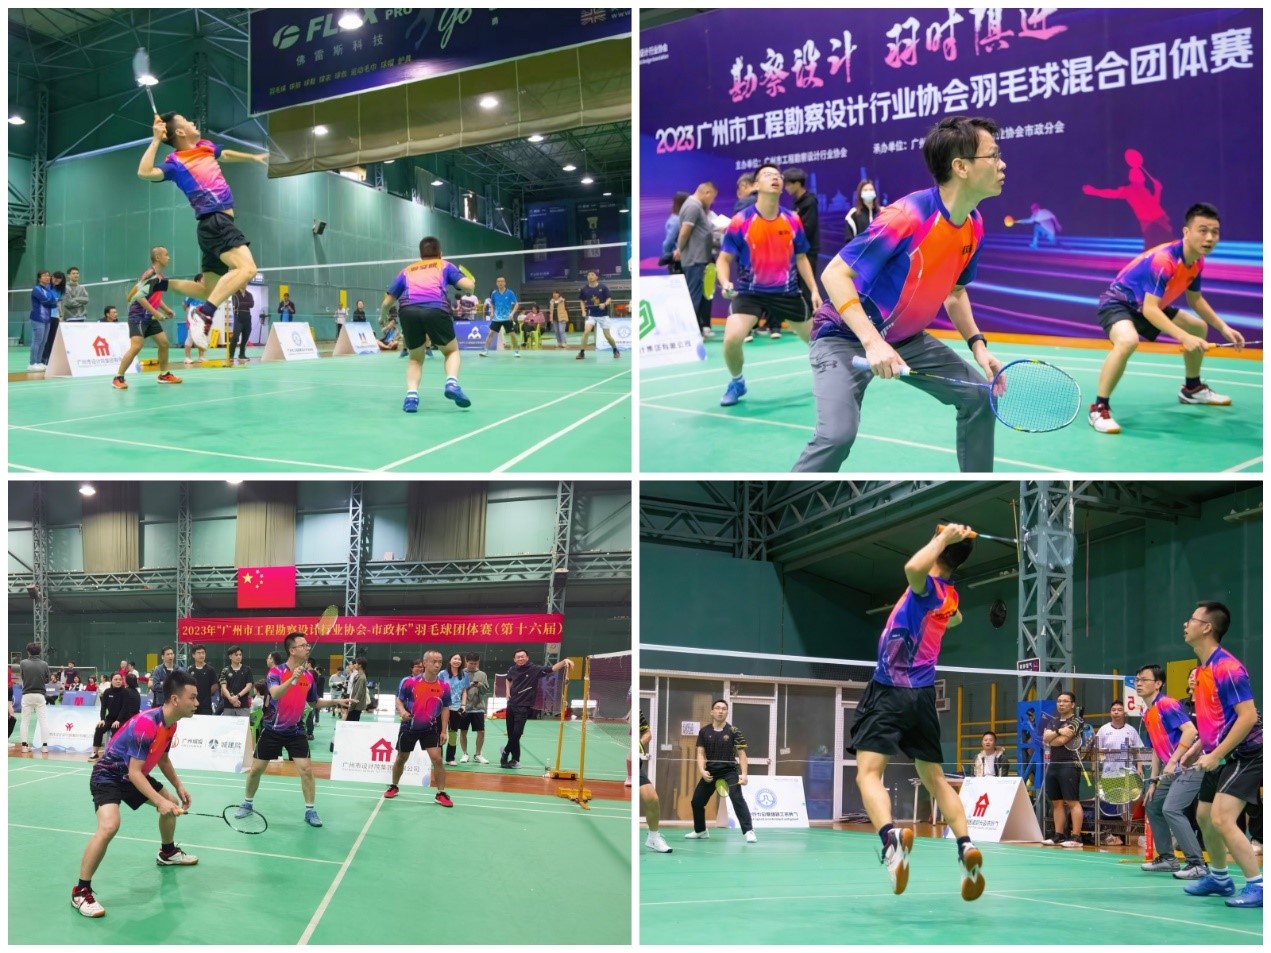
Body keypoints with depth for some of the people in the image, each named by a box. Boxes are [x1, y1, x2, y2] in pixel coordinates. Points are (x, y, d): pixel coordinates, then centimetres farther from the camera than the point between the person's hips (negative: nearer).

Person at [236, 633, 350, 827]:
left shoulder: (309, 676, -1)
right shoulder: (276, 672, -15)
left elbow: (314, 702, 14)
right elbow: (275, 694, -35)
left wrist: (335, 701, 0)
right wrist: (292, 678, -48)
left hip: (295, 731, 2)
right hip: (272, 729, -2)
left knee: (306, 769, -9)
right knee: (256, 768, 6)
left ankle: (310, 811, 2)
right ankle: (247, 804, 28)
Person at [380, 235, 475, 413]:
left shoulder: (407, 271, 32)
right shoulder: (445, 265, 27)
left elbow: (387, 302, 31)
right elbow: (468, 286, 14)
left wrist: (383, 315, 54)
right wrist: (471, 280, 39)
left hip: (408, 311, 2)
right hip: (435, 309, -2)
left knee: (415, 359, 21)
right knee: (452, 350, 21)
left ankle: (411, 395, -2)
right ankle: (452, 383, -6)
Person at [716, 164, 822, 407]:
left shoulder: (793, 221, -1)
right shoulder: (740, 222, -11)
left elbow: (801, 258, 11)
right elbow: (724, 259, -5)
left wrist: (814, 290, 7)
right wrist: (725, 283, -23)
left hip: (786, 292, 3)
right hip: (750, 291, -3)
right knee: (732, 338, -24)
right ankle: (737, 383, 5)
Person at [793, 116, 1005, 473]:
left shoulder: (974, 226, -3)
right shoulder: (908, 216, -28)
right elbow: (835, 274, -27)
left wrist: (977, 344, -1)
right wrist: (872, 342, -37)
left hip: (907, 339, 8)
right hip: (847, 336, -8)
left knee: (979, 396, 6)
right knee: (838, 433, -27)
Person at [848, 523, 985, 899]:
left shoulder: (929, 586, -12)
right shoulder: (947, 594, 12)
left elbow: (913, 567, -39)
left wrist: (944, 538, -23)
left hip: (889, 692, -8)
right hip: (922, 697, 8)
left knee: (868, 772, -15)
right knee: (935, 778, 14)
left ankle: (891, 836, -41)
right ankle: (965, 846, -3)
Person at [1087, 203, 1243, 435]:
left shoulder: (1197, 262, -3)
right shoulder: (1163, 260, -32)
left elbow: (1195, 300, 15)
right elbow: (1149, 309, -37)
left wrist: (1224, 328, 6)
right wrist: (1185, 338, -44)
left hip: (1150, 307, 10)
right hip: (1118, 303, -10)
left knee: (1199, 327, 19)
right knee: (1128, 341, -41)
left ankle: (1192, 388, 41)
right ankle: (1099, 407, -29)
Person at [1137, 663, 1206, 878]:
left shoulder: (1166, 705, -12)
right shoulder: (1147, 716, 16)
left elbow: (1191, 730, -23)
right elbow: (1157, 750, 22)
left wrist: (1173, 760, -26)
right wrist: (1152, 781, 17)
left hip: (1190, 766, -11)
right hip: (1172, 771, 11)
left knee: (1171, 809, -21)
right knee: (1152, 806, 15)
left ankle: (1197, 864, -19)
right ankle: (1166, 857, 23)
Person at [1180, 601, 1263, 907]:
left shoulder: (1226, 667, -20)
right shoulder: (1202, 669, 9)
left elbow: (1248, 716, -25)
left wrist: (1216, 755, -25)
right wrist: (1199, 749, 15)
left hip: (1244, 754, -10)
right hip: (1219, 756, 10)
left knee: (1221, 819, -20)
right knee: (1204, 816, 18)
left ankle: (1257, 885, -14)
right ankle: (1219, 878, 35)